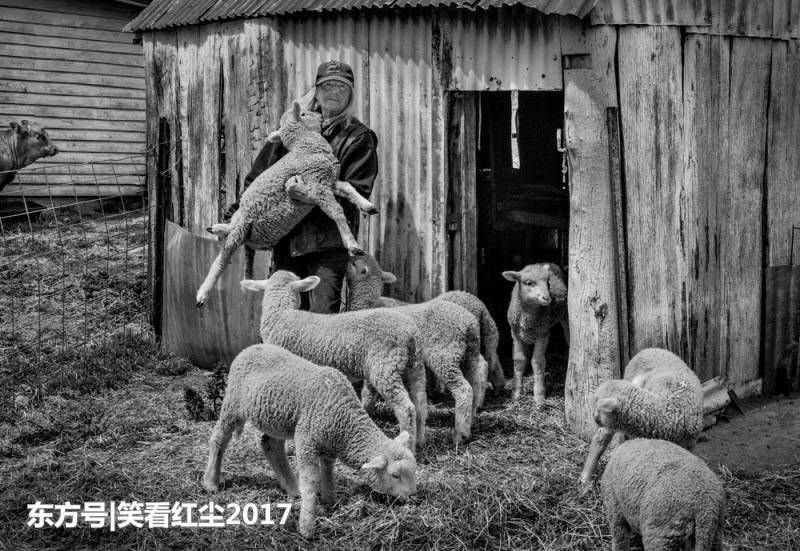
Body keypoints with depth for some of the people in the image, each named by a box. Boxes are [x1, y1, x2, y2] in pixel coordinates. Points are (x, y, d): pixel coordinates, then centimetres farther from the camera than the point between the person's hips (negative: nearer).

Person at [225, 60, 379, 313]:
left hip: (328, 240, -4)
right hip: (286, 238, 4)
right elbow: (262, 170, 19)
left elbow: (357, 191, -6)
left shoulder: (359, 137, 2)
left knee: (322, 313, -11)